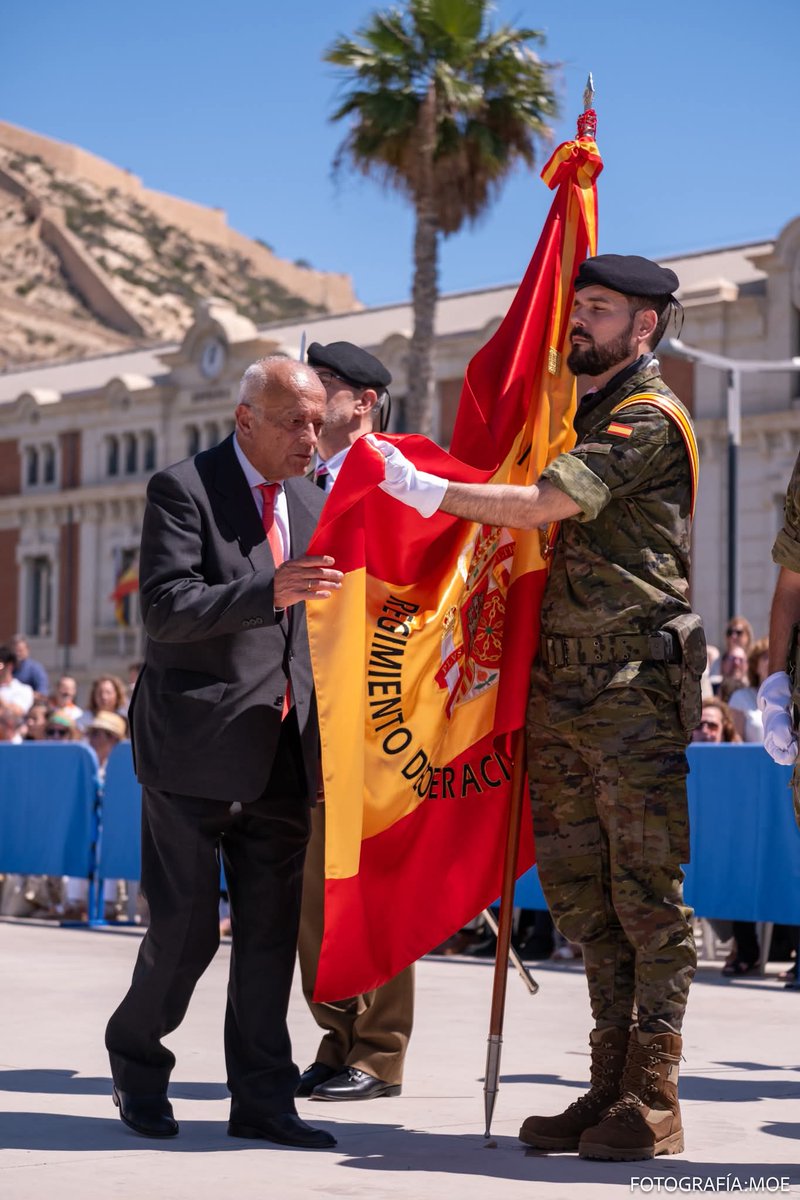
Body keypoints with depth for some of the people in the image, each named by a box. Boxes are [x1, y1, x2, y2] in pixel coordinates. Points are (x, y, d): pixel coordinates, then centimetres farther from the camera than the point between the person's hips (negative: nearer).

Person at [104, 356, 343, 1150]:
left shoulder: (311, 504, 14)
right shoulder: (183, 489, -6)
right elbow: (165, 607, -18)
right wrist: (269, 591, -30)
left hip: (281, 752, 6)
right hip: (197, 745, -6)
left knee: (271, 929, 6)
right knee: (186, 928, -2)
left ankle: (262, 1100, 14)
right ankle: (135, 1059, 23)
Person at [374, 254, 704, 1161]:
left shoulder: (648, 418, -7)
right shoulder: (584, 414, 22)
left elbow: (542, 505, -19)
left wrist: (423, 489, -14)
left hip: (637, 687, -9)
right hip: (563, 687, 9)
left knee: (647, 891, -5)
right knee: (583, 895, 9)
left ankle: (651, 1102, -1)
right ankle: (610, 1087, 16)